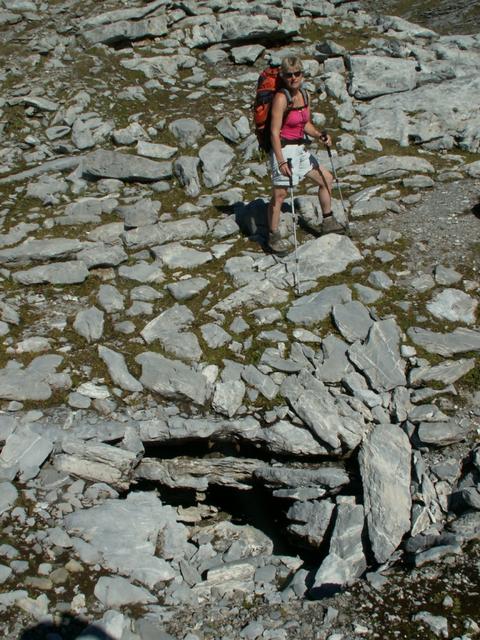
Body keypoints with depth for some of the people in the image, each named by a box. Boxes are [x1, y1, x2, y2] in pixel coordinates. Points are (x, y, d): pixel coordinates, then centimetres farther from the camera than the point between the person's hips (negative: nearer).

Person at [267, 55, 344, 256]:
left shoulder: (304, 94, 6)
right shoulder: (281, 98, -18)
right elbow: (274, 132, -21)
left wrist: (320, 135, -2)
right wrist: (280, 161, -27)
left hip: (300, 148, 9)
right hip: (284, 149, -9)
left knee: (327, 179, 16)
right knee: (280, 194, -6)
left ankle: (328, 222, 30)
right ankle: (273, 238, 8)